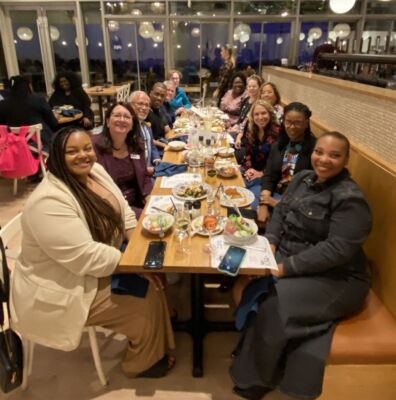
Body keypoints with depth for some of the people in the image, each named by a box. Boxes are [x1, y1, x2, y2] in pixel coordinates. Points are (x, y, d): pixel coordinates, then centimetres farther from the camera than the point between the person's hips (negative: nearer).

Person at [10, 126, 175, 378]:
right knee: (145, 306, -8)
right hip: (65, 290, -8)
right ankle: (143, 364, 22)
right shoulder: (49, 202, -30)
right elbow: (85, 257, -32)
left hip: (100, 265, 8)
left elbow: (123, 212, 5)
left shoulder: (96, 171, -2)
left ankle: (158, 345, 27)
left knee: (152, 282, 4)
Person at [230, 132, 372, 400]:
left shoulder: (350, 199, -18)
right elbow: (281, 211, 11)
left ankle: (258, 378, 4)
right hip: (289, 257, 7)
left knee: (272, 305, -24)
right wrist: (270, 241, -8)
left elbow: (337, 249, -25)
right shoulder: (304, 178, 5)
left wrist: (287, 267, -26)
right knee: (253, 286, -14)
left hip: (335, 278, -7)